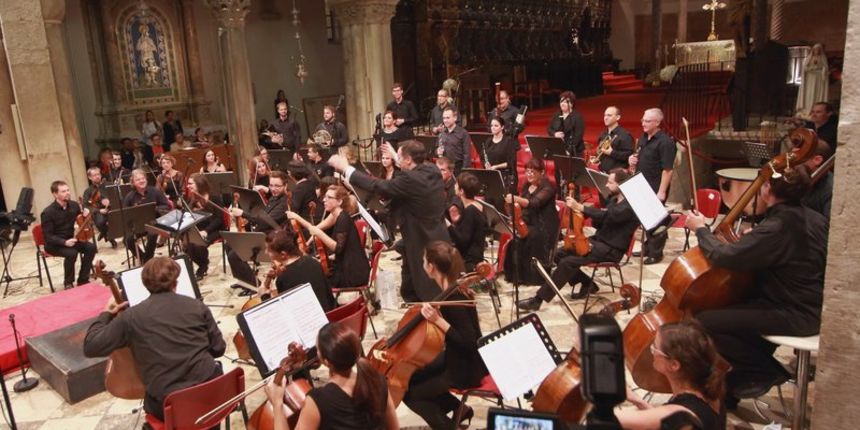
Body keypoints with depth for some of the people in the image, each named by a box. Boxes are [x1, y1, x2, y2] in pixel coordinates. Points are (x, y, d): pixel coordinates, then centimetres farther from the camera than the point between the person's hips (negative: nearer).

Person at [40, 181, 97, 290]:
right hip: (53, 244, -6)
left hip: (70, 240, 6)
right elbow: (48, 236, -19)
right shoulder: (48, 212, -20)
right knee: (71, 253, -33)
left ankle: (83, 279, -5)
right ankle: (68, 283, -9)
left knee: (91, 247, -18)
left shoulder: (74, 205, -3)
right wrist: (64, 242, -35)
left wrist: (86, 215, -10)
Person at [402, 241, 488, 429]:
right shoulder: (447, 289, -3)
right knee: (411, 376, 18)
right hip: (455, 357, 9)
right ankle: (459, 408, 27)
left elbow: (469, 342, -30)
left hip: (467, 368, -9)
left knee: (408, 392, -2)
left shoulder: (454, 298, -29)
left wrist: (439, 321, -33)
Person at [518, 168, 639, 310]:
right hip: (598, 240, 10)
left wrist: (579, 207, -34)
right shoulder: (614, 199, 14)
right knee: (560, 254, -1)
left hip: (611, 249, -10)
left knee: (568, 262, -24)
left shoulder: (631, 206, -15)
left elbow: (608, 216, -32)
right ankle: (588, 284, 10)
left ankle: (538, 299, -20)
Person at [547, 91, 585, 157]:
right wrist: (555, 134, -11)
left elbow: (578, 135, -15)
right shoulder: (556, 116, 11)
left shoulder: (577, 117, -8)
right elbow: (549, 129, 13)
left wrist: (569, 150, -23)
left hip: (574, 152, -5)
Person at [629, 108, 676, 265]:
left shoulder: (665, 141, -17)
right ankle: (647, 247, 31)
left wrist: (661, 192, -24)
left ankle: (656, 253, 13)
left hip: (655, 188, -8)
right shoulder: (643, 138, 9)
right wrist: (632, 159, 1)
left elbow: (667, 170, -21)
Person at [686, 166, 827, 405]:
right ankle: (744, 378, 27)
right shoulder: (814, 218, 4)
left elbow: (724, 257, -27)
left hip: (794, 315, -10)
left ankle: (765, 372, 3)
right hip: (810, 305, 10)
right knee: (725, 302, 25)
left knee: (703, 322, -14)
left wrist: (701, 229, -10)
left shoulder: (776, 228, -25)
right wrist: (751, 237, 13)